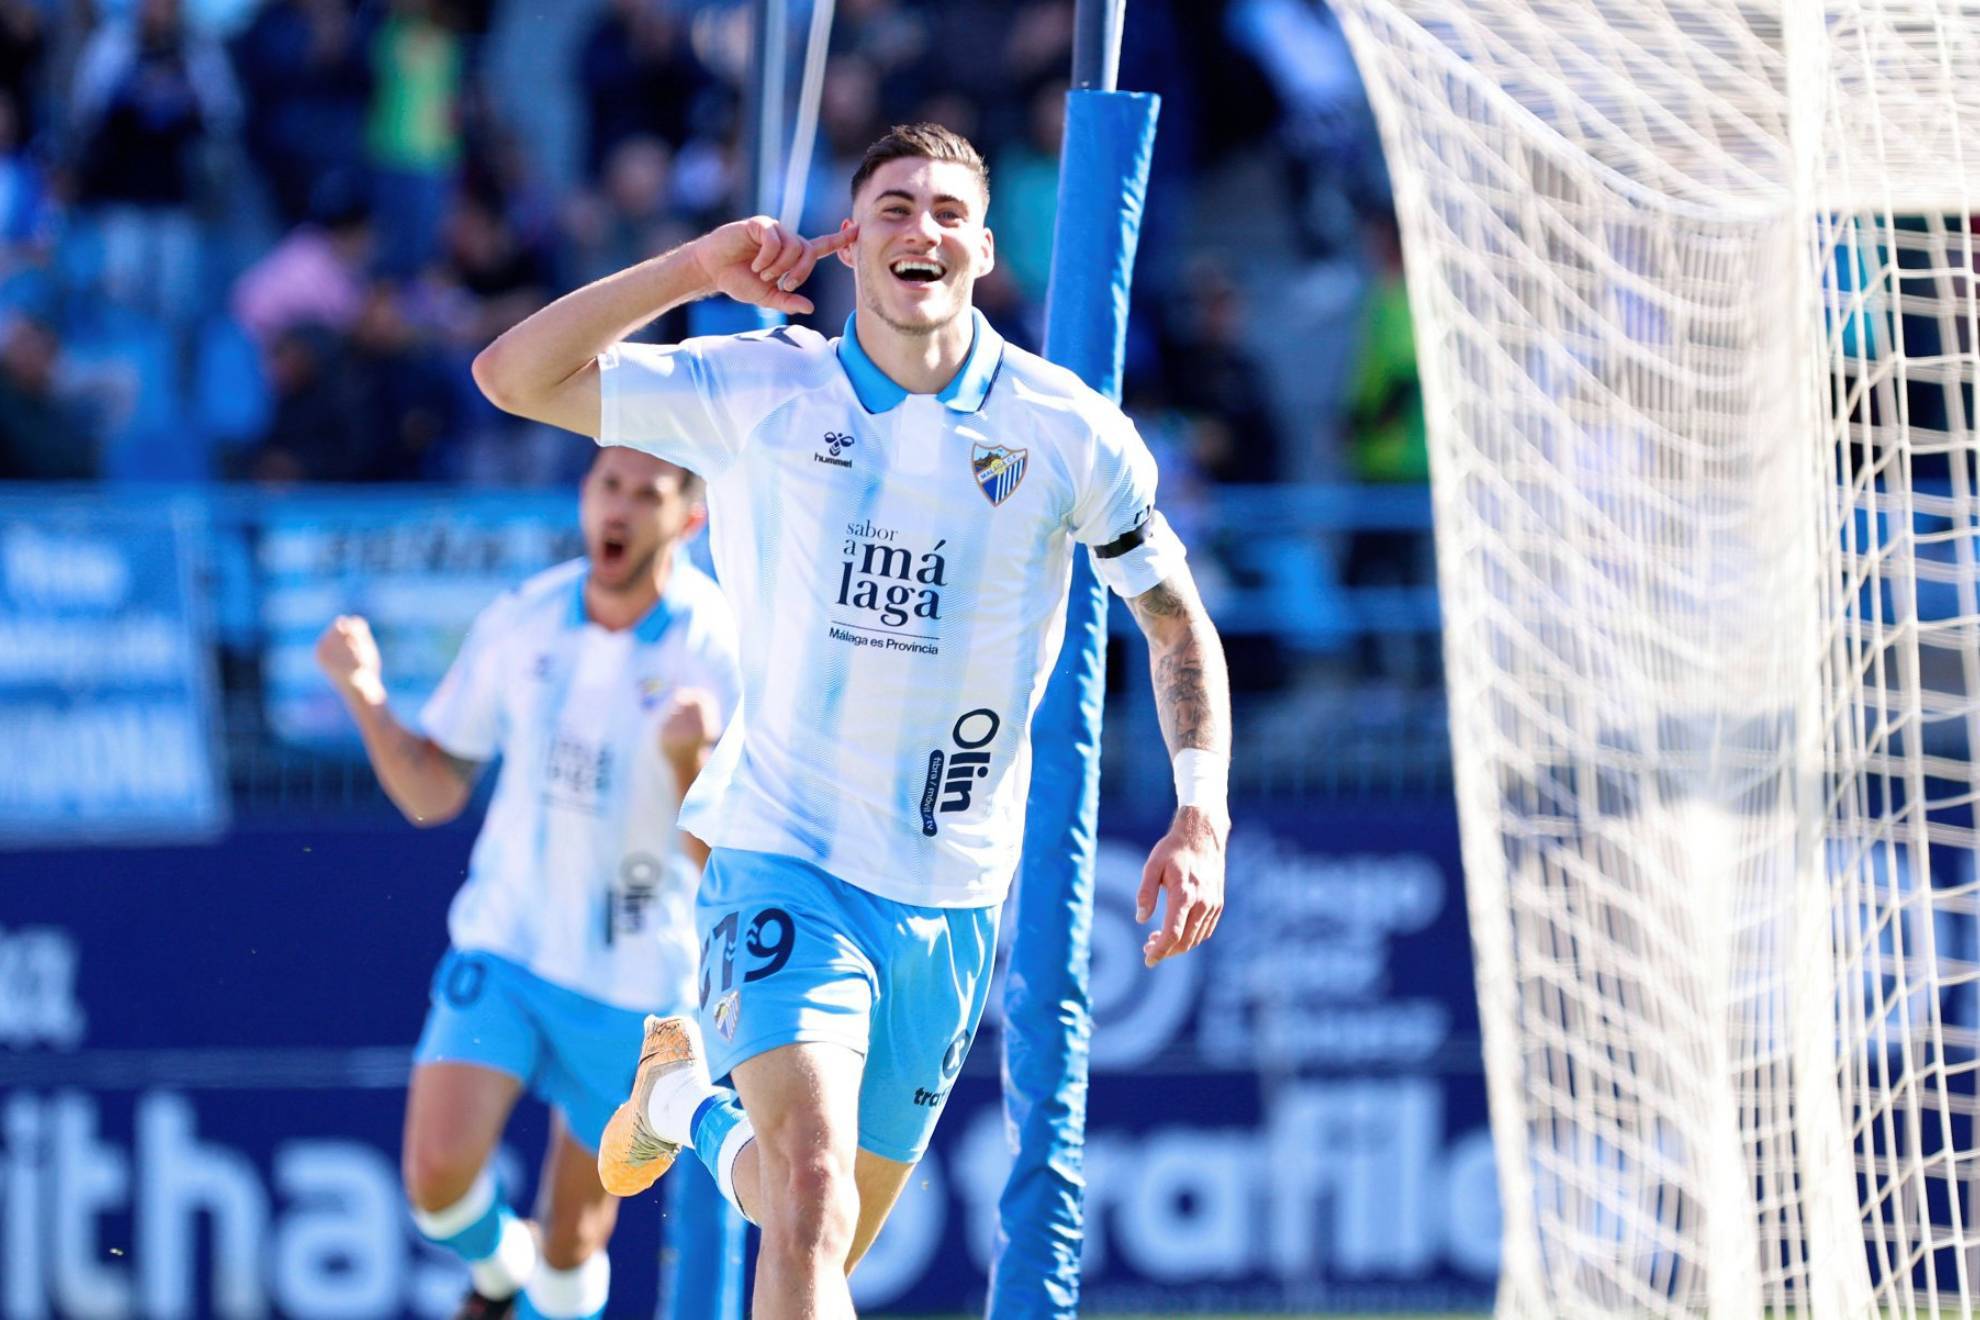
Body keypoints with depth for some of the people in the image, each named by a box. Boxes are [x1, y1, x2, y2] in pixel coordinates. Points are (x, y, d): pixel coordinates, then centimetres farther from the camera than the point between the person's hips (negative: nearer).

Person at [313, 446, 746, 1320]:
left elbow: (721, 866, -17)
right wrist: (364, 696, -12)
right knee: (437, 1172, -16)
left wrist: (690, 758, -36)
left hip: (635, 981, -2)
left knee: (574, 1237, 4)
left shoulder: (719, 652, -15)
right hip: (503, 945, 2)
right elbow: (432, 795, 4)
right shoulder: (522, 622, -4)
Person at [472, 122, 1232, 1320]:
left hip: (952, 894, 2)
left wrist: (1202, 819, -4)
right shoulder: (758, 391, -4)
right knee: (811, 1194, -24)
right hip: (784, 852, -2)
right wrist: (697, 270, -12)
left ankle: (694, 1095, 45)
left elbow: (1180, 626, 9)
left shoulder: (1070, 433, -4)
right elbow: (516, 377, -5)